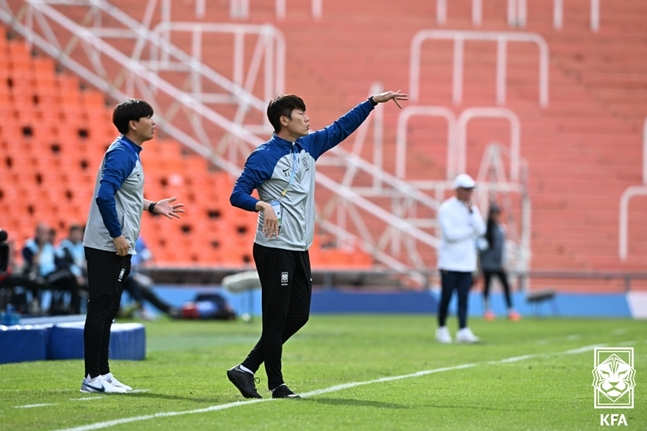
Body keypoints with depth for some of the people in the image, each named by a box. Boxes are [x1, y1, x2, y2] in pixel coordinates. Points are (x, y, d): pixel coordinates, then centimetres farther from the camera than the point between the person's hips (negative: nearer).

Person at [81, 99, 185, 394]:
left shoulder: (130, 153, 17)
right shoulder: (121, 154, -14)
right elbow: (104, 195, -24)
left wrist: (153, 207, 19)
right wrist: (117, 235, -22)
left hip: (119, 248, 10)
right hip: (107, 247, -10)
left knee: (106, 311, 13)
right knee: (100, 309, -7)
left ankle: (102, 374, 18)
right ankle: (93, 377, -6)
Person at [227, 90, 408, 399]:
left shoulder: (308, 147, 12)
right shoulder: (264, 156, -11)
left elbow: (341, 128, 19)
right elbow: (238, 194, -15)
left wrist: (373, 102, 14)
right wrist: (263, 205, -34)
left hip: (299, 250, 9)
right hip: (274, 249, -9)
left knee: (298, 315, 8)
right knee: (276, 318, -5)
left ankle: (247, 370, 12)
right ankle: (276, 385, 3)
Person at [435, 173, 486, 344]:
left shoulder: (473, 209, 11)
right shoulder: (446, 208, -7)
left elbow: (481, 230, -2)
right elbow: (450, 234, -18)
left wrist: (471, 212, -9)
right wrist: (471, 230, -8)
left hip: (467, 263, 5)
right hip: (449, 263, -5)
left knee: (463, 297, -1)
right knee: (446, 297, 0)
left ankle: (463, 331, -5)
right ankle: (442, 329, 13)